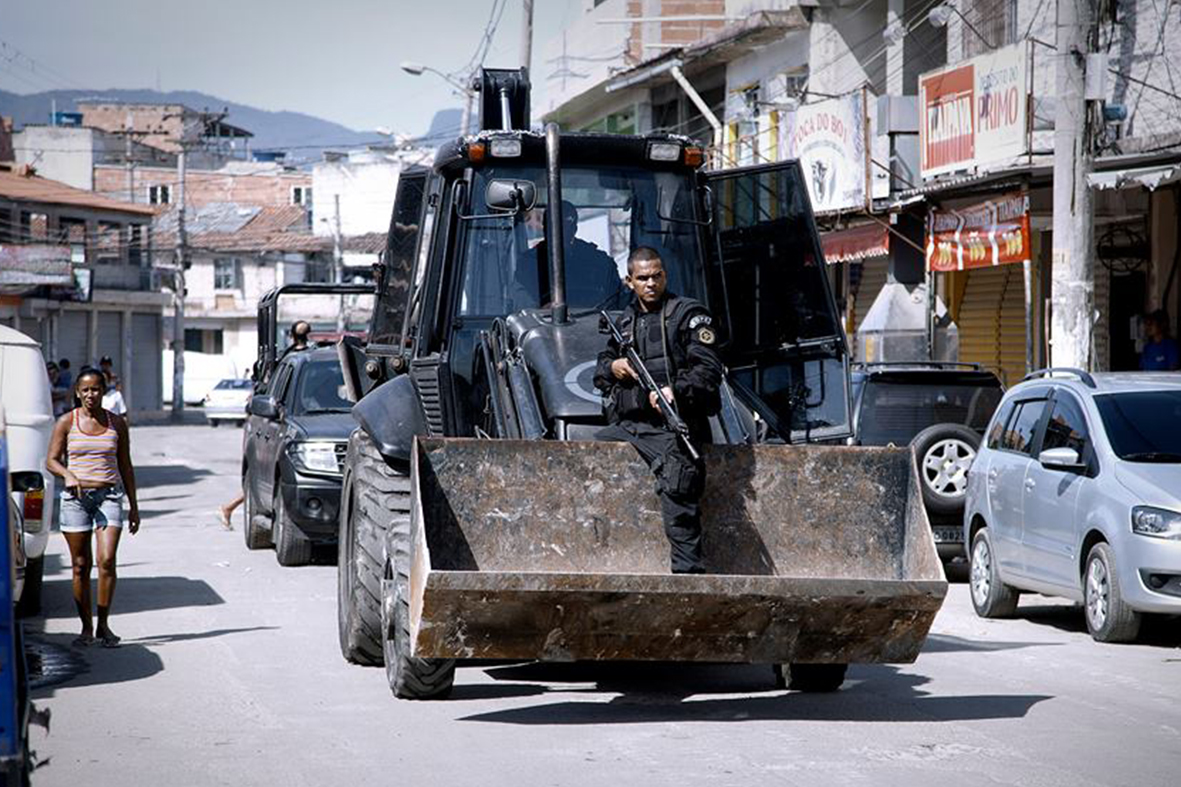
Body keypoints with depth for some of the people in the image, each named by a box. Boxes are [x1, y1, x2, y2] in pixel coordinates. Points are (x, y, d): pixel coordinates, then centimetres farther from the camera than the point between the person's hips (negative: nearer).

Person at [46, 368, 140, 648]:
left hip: (109, 495, 0)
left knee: (107, 561, -13)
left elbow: (125, 467, 13)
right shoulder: (66, 422, 3)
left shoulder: (116, 423, 7)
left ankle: (103, 625, -3)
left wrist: (134, 506, 12)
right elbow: (52, 460, 3)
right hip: (76, 498, 0)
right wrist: (67, 475, -19)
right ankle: (86, 627, 13)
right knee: (80, 565, 2)